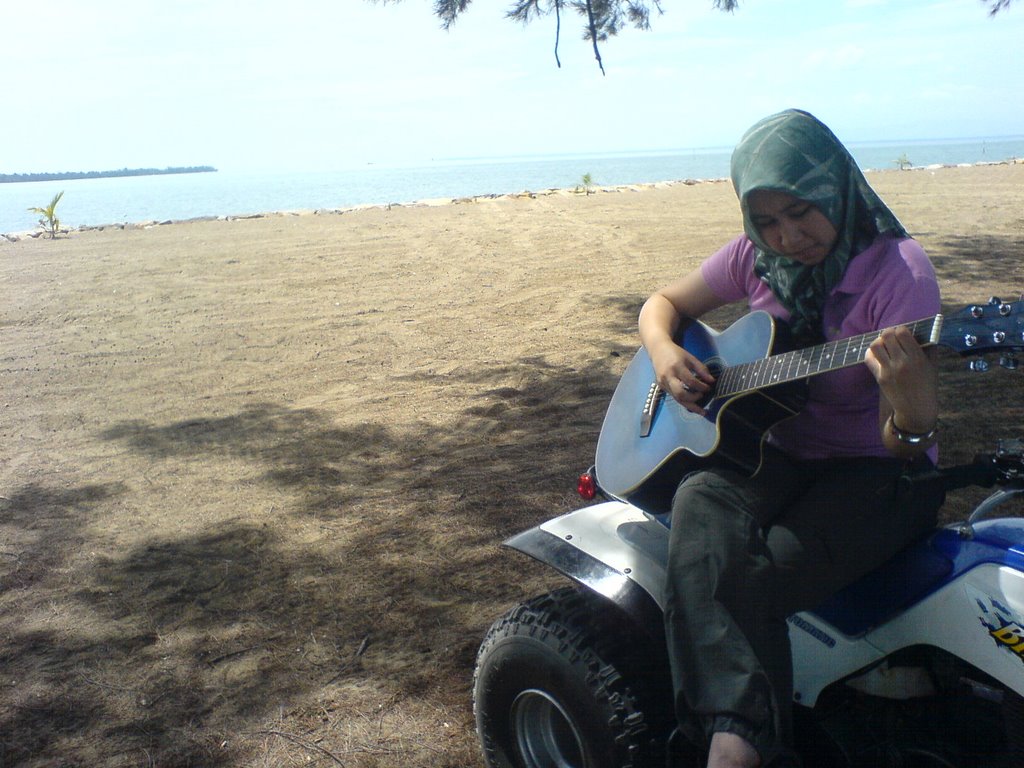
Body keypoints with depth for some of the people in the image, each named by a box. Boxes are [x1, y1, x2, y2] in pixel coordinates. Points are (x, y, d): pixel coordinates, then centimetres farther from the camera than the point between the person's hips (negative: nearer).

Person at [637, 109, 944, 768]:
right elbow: (663, 303, 14)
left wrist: (912, 408, -42)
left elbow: (909, 448, -18)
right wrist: (665, 354, -9)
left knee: (755, 576, -31)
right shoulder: (757, 257, 1)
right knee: (702, 505, -31)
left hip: (877, 472, -4)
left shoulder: (897, 268, -14)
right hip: (779, 453, 4)